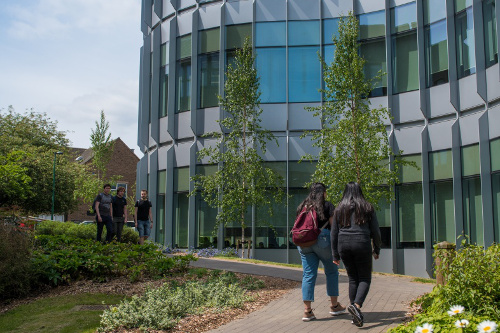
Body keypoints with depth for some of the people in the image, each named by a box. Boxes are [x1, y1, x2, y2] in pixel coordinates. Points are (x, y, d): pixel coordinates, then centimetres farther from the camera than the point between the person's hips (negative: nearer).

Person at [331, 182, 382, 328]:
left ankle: (355, 315, 10)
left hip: (344, 245, 3)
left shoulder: (339, 209, 10)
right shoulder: (367, 208, 5)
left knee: (353, 278, 12)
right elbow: (375, 231, 5)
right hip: (362, 244, -3)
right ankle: (356, 305, -21)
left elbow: (334, 233, 9)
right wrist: (376, 250, 16)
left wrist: (335, 255, 13)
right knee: (365, 279, 5)